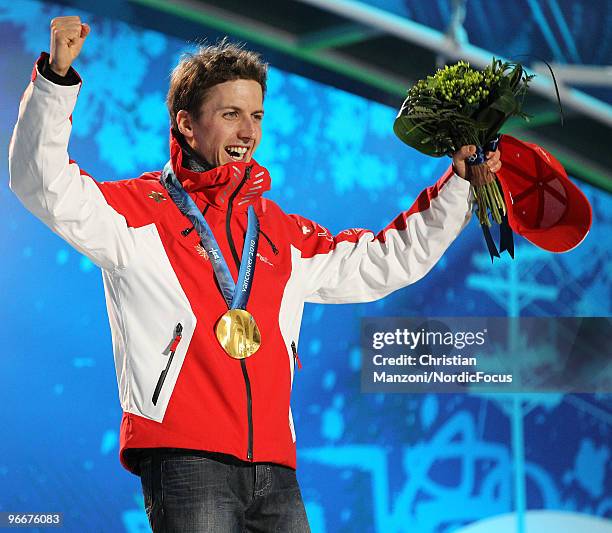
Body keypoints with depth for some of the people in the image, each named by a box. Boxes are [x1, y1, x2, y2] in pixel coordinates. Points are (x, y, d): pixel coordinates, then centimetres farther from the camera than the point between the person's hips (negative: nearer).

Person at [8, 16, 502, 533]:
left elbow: (380, 262, 31)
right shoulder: (138, 209, 6)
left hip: (275, 470, 6)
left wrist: (456, 188, 25)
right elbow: (45, 185, -8)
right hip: (184, 464, -5)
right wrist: (57, 77, -20)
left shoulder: (282, 233, 22)